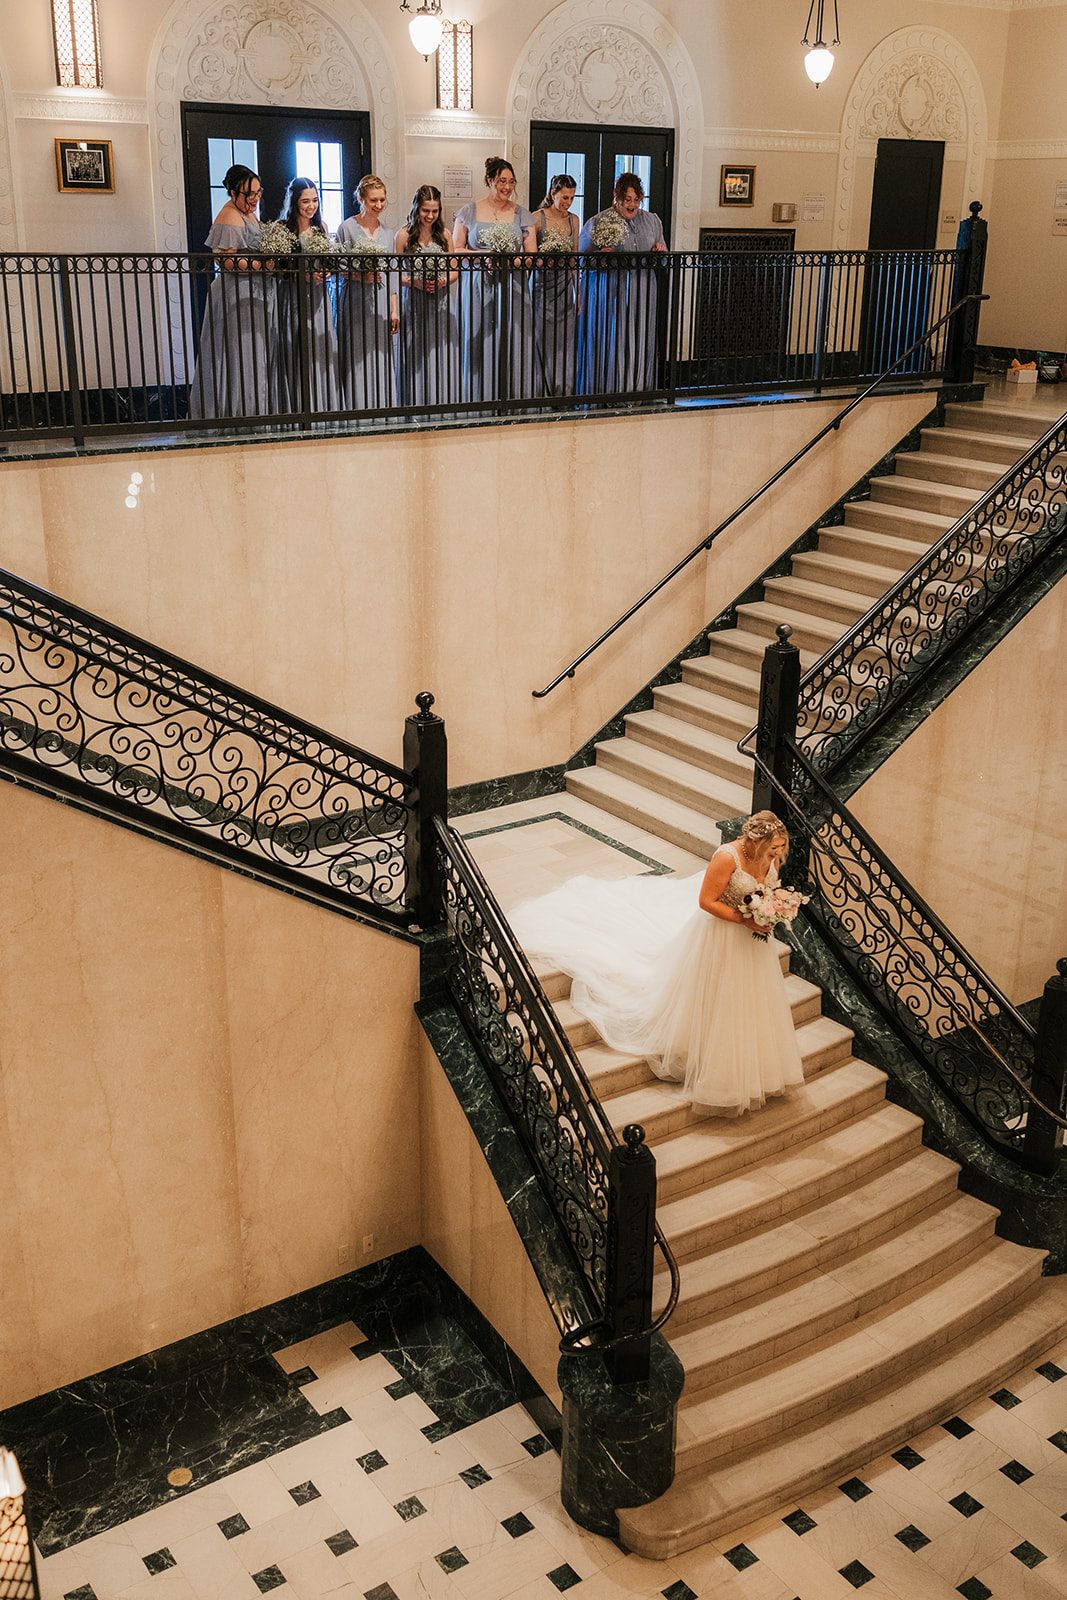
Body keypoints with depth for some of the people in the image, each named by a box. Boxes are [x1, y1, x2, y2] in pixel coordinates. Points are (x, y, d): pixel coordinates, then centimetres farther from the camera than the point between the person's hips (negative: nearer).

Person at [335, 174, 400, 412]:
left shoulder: (388, 232, 13)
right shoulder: (348, 227, -1)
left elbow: (391, 275, 15)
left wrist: (394, 310, 10)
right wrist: (360, 276, -19)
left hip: (381, 302, 4)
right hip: (355, 300, -4)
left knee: (381, 358, 3)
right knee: (357, 359, -6)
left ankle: (381, 407, 7)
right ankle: (358, 408, -2)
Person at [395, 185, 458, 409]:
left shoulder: (444, 235, 8)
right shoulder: (404, 235, -1)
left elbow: (454, 270, 12)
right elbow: (395, 273, -2)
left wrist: (445, 281, -9)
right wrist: (415, 282, -18)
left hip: (441, 304, 3)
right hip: (414, 304, -2)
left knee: (442, 355, 1)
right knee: (416, 356, -1)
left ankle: (442, 402, 9)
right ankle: (416, 404, 6)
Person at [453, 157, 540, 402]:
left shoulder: (521, 214, 9)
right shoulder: (469, 212, 6)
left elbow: (532, 254, 6)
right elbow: (457, 249, 6)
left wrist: (512, 260, -14)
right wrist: (483, 257, -12)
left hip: (512, 287, 1)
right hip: (477, 287, -1)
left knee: (513, 344, -5)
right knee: (479, 344, -4)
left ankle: (513, 398, -1)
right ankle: (480, 399, 1)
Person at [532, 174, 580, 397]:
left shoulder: (573, 220, 10)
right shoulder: (537, 218, -5)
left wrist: (579, 294, 14)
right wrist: (544, 260, -22)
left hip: (565, 287, 4)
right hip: (543, 286, -4)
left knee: (565, 343, 2)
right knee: (544, 342, -4)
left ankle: (564, 393, 8)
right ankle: (543, 394, 2)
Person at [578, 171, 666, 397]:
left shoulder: (652, 221, 13)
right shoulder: (597, 223, -1)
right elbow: (582, 257, 0)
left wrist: (660, 251, -2)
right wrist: (600, 256, -20)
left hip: (642, 293, 4)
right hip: (609, 291, -4)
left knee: (641, 342, 2)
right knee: (610, 341, -6)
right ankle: (608, 391, 1)